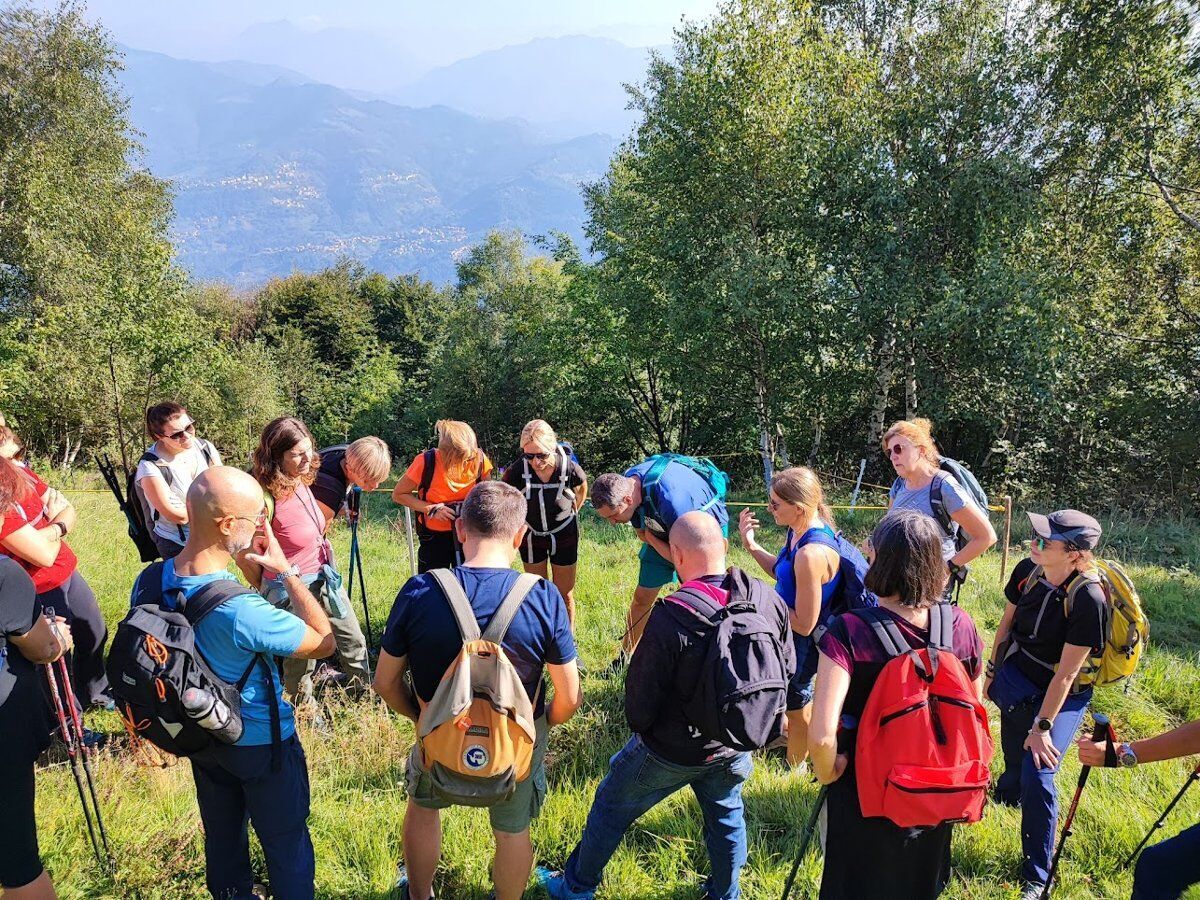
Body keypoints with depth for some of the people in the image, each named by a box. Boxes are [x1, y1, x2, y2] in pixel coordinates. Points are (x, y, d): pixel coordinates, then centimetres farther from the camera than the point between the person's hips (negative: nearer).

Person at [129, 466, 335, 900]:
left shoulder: (149, 582, -16)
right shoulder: (241, 610, -38)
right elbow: (325, 642, -25)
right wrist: (286, 570, -22)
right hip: (260, 742, -7)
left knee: (222, 836, 28)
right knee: (286, 843, 18)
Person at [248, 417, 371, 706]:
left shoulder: (302, 480, -5)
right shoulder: (268, 499, -29)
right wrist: (265, 589, -3)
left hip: (324, 576, 8)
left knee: (353, 638, 19)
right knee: (301, 656, 13)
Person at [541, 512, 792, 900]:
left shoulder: (669, 617, -32)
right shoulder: (770, 600, -16)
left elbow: (640, 696, -22)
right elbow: (787, 673, -1)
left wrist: (639, 725, 2)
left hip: (671, 751, -4)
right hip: (735, 748, 4)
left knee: (611, 809, 20)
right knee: (726, 815, 30)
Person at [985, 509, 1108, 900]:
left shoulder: (1089, 599, -30)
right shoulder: (1027, 570, -15)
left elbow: (1065, 674, -25)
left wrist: (1042, 726, -19)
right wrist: (991, 670, 11)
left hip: (1063, 696, -5)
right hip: (1017, 675, 5)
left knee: (1037, 778, -11)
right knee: (1015, 754, 18)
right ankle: (1007, 792, 54)